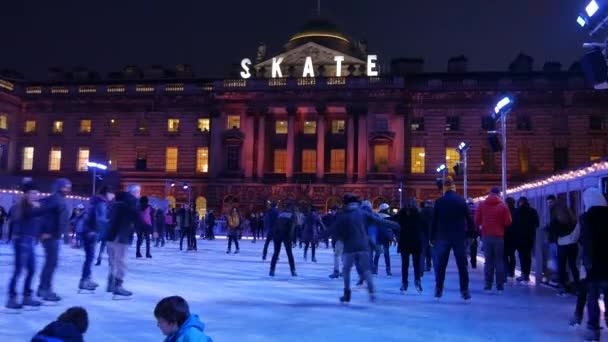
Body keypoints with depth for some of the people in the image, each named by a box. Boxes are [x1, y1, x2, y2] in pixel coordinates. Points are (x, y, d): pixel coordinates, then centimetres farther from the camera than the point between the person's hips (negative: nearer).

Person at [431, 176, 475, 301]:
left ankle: (438, 289, 11)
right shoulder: (462, 201, 0)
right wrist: (470, 234, 7)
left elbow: (434, 221, 0)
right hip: (459, 237, 0)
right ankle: (465, 291, 2)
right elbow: (469, 219, 0)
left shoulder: (439, 202, -1)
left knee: (440, 265, 9)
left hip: (443, 237, 0)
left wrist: (432, 237, 5)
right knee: (462, 265, 5)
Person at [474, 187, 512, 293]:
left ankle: (488, 284, 4)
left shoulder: (482, 205, 0)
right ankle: (500, 285, 4)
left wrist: (479, 228, 17)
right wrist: (500, 225, 14)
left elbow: (476, 221, -2)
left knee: (488, 261, 7)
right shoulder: (503, 206, -3)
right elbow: (508, 222, -6)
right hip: (499, 236, -1)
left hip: (486, 236, 1)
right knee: (499, 261, 6)